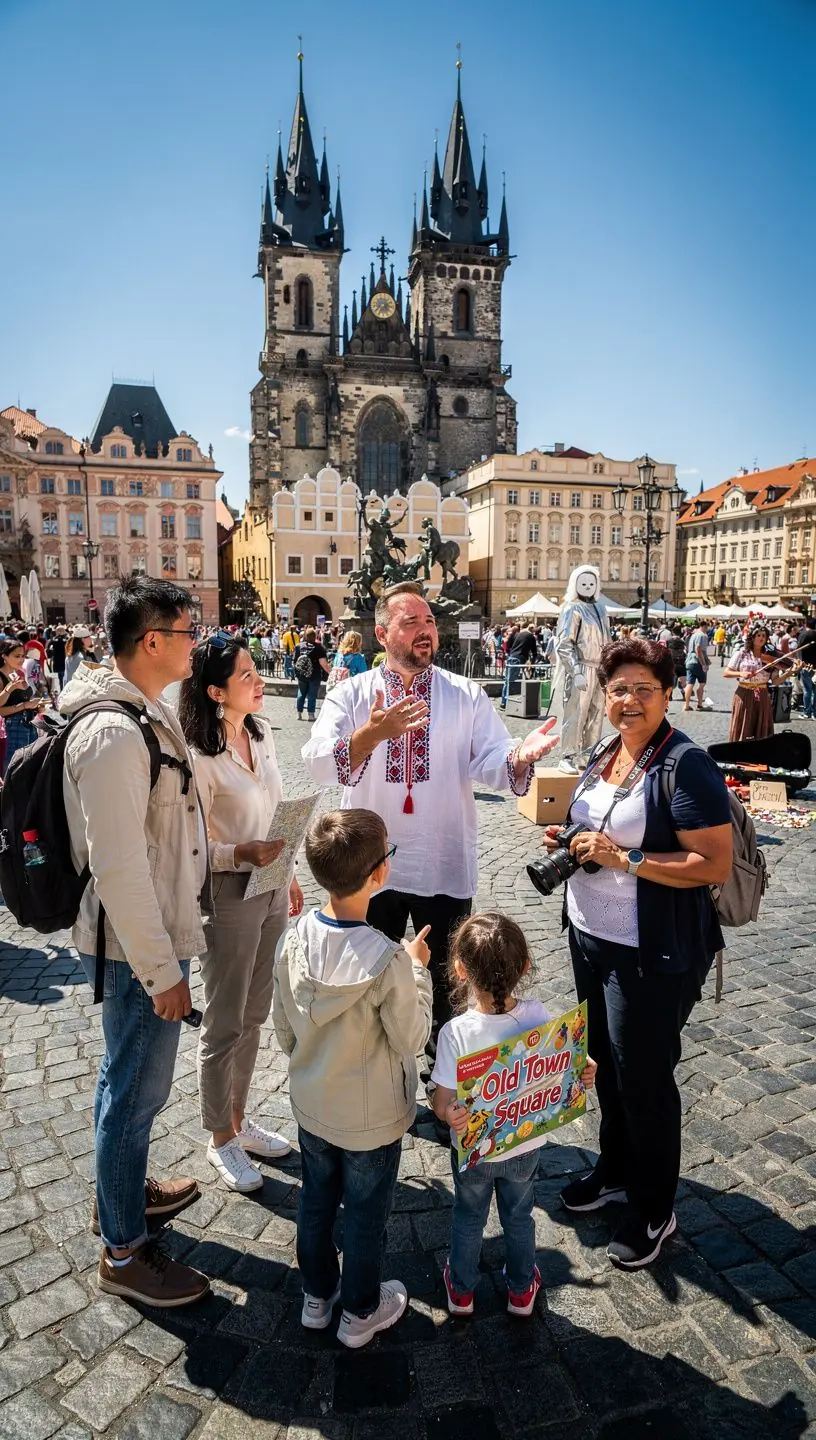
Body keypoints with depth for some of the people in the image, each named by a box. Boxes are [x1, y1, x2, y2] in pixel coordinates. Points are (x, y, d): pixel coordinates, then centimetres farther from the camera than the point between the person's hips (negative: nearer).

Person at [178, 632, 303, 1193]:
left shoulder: (262, 733, 2)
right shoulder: (201, 755, -20)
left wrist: (289, 874, 16)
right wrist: (243, 853, -31)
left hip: (270, 890, 7)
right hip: (228, 895, -7)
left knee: (255, 1014, 20)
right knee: (225, 1024, 10)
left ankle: (239, 1117, 40)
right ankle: (221, 1138, 31)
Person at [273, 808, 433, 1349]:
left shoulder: (296, 940, -16)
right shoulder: (389, 960, -33)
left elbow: (284, 1030, -4)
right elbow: (411, 1040, -19)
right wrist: (419, 971, -11)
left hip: (311, 1106, 5)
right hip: (372, 1118, -4)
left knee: (316, 1202, 26)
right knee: (367, 1215, 19)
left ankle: (317, 1295, 47)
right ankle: (360, 1312, 40)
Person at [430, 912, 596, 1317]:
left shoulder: (455, 1032, -32)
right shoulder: (538, 1017, -25)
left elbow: (442, 1101, -30)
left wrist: (449, 1114, -47)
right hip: (525, 1146, 2)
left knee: (468, 1218, 27)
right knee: (519, 1217, 28)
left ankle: (461, 1291, 49)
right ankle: (521, 1290, 51)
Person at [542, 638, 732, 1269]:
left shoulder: (685, 765, -19)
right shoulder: (604, 754, 5)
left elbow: (716, 865, -23)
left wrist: (624, 858, -27)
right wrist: (570, 840, -1)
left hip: (652, 955, -7)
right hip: (590, 935, 8)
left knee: (643, 1075, 8)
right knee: (606, 1061, 21)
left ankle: (654, 1210, 31)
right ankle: (616, 1170, 44)